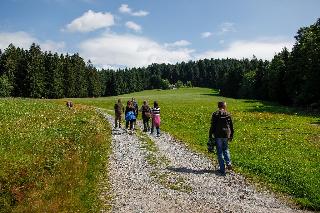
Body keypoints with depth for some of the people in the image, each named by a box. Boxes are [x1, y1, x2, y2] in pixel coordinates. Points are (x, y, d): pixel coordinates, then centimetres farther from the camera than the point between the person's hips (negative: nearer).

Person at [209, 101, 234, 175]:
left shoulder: (215, 114, -7)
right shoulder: (228, 114, 2)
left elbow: (212, 126, -8)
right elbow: (231, 126, 7)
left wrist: (210, 136, -2)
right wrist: (231, 136, 17)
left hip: (218, 136, -3)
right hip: (226, 135, 3)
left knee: (220, 152, 4)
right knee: (225, 149, 25)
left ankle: (222, 170, 7)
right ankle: (228, 163, 9)